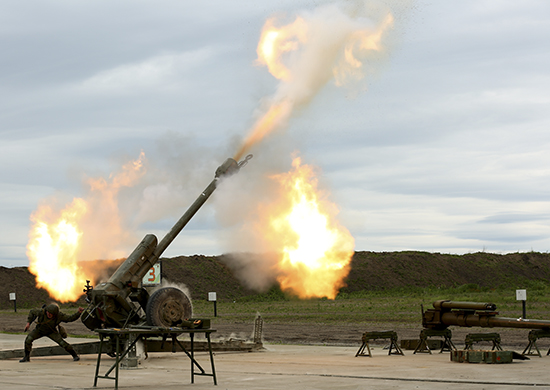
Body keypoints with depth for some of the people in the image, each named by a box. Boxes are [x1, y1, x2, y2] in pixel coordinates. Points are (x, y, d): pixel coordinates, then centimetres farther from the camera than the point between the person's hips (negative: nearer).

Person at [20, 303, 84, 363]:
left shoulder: (59, 315, -32)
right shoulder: (42, 312, -33)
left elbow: (70, 318, -29)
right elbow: (32, 312, -14)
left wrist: (79, 313, -44)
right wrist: (28, 323, -19)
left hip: (51, 332, -1)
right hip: (40, 329, 1)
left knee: (62, 342, -18)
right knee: (28, 339, -20)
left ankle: (75, 355, 1)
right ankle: (27, 357, 0)